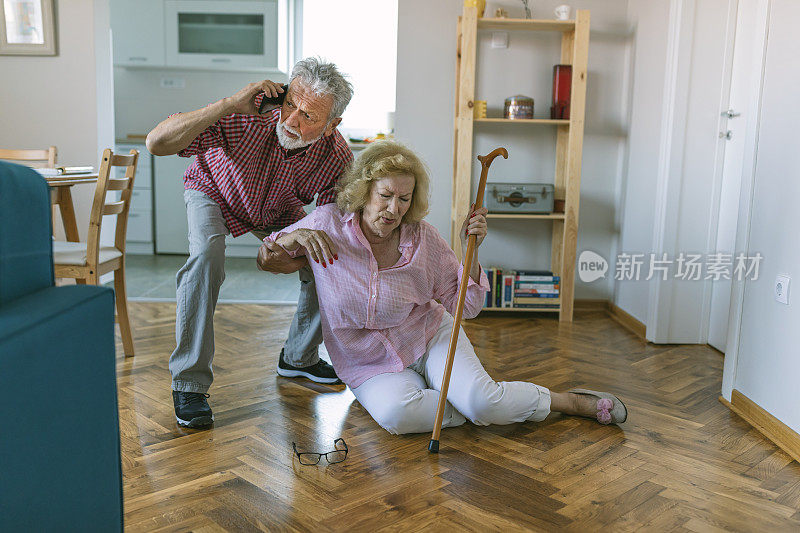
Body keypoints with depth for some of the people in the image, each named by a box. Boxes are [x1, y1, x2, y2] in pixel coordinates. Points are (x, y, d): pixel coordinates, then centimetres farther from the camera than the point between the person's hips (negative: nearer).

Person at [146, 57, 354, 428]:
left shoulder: (338, 158, -29)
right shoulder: (247, 117, -40)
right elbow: (157, 143, -45)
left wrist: (297, 257, -32)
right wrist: (230, 103, -53)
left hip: (279, 210, 4)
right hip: (214, 192, -3)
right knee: (207, 254, -32)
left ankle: (299, 357, 17)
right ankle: (188, 382, -20)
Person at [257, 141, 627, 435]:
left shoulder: (423, 237, -10)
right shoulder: (329, 223, -11)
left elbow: (464, 306, -6)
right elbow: (265, 259, -2)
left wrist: (470, 249, -20)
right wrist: (296, 235, -23)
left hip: (430, 337, 0)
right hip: (372, 364, 0)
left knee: (481, 399, -27)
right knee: (395, 412, -35)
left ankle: (572, 401, -3)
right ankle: (492, 407, -15)